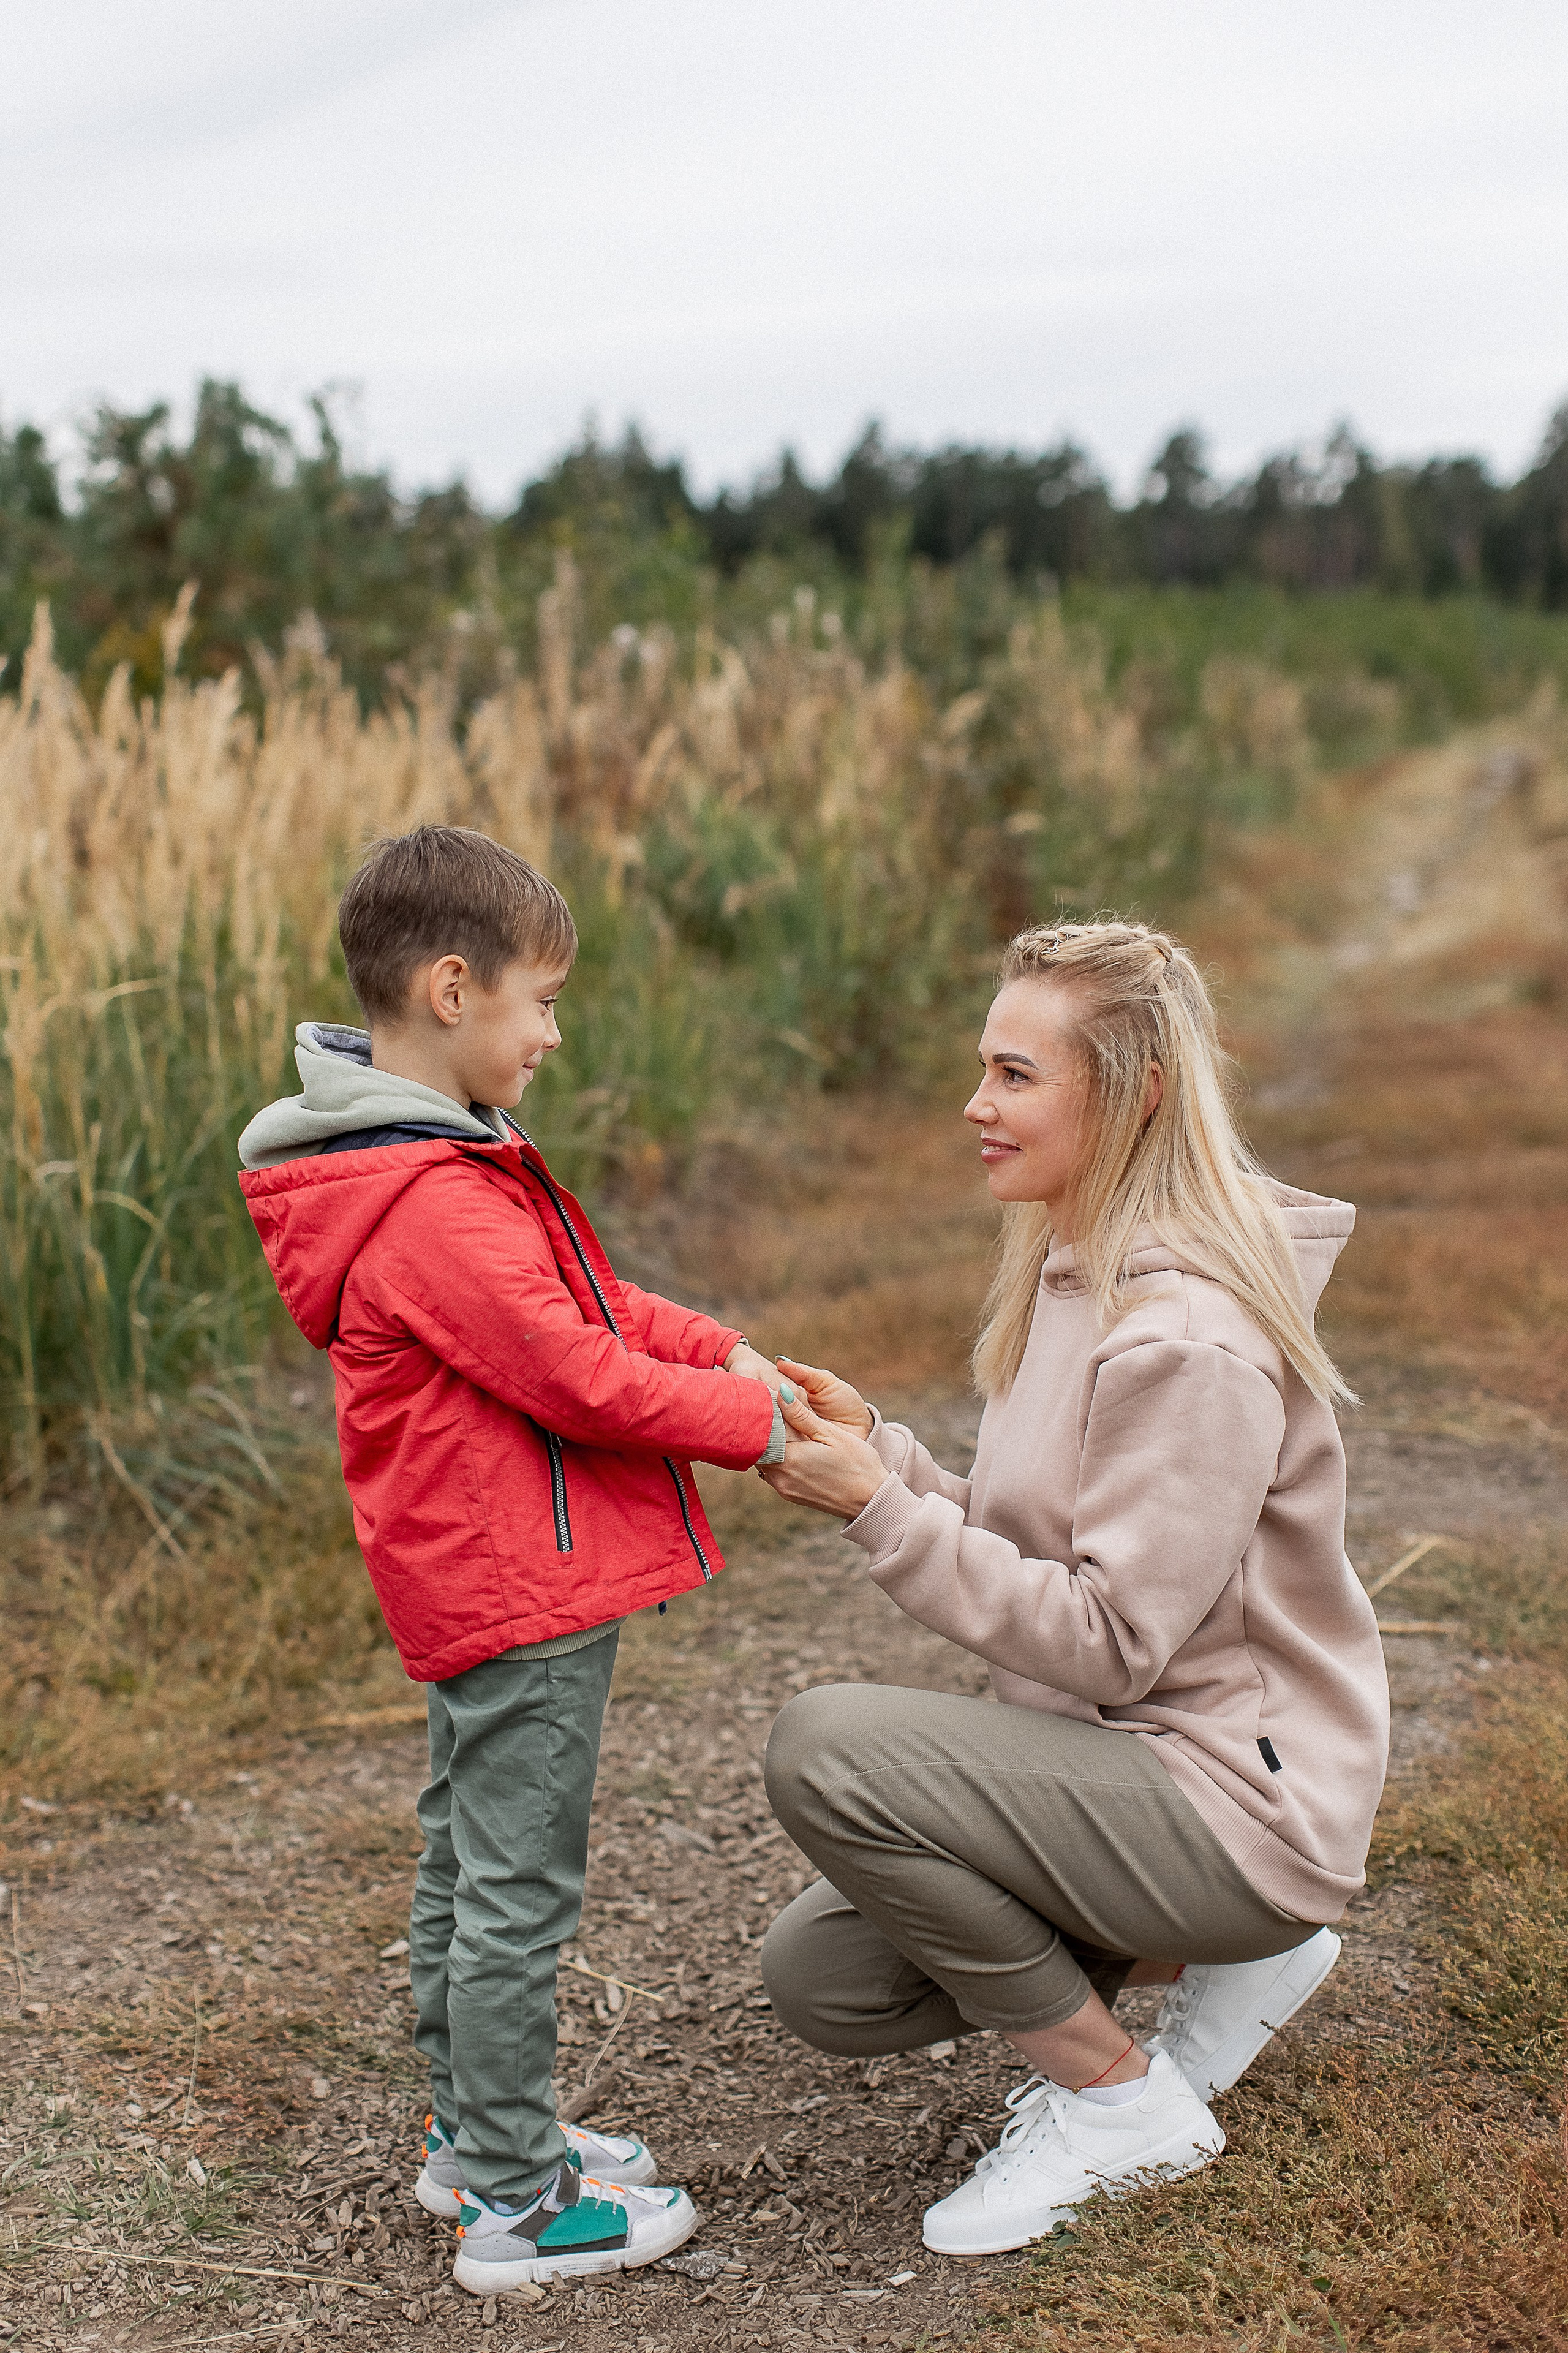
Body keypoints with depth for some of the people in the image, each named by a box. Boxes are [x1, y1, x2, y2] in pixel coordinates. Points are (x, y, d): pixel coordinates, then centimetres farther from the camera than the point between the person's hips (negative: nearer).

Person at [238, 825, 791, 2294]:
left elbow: (580, 1300, 14)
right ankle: (515, 2206, 11)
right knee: (517, 1895, 0)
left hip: (468, 1585, 11)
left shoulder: (428, 1166, 9)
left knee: (466, 1867, 21)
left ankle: (471, 2133, 36)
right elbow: (575, 1376, -24)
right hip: (522, 1590, -11)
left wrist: (721, 1352, 2)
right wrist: (752, 1429, -12)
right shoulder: (437, 1207, -25)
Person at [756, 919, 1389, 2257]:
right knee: (819, 1979, 4)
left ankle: (1124, 2102, -6)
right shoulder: (1074, 1273, 7)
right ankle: (1218, 1957, 16)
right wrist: (876, 1449, -7)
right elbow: (1029, 1557, 8)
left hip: (1233, 1792, -9)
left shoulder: (1192, 1342, -24)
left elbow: (1109, 1641, -24)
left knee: (826, 1749, -25)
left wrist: (880, 1507, -24)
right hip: (1118, 1751, 9)